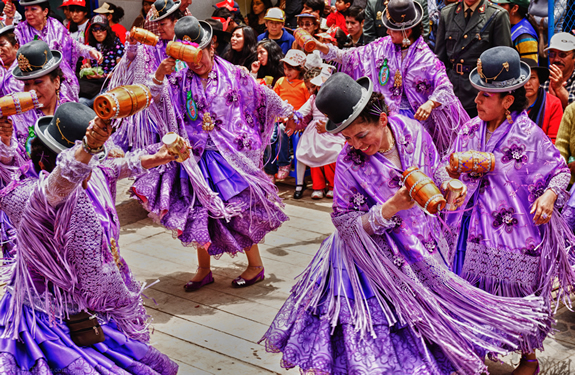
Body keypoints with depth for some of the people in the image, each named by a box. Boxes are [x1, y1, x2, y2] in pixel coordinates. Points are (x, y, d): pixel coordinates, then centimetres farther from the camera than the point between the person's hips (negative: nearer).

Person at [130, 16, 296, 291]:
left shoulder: (234, 75, 0)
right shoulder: (179, 81, 4)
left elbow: (265, 98, 10)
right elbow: (153, 100, -9)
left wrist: (291, 114, 17)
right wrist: (159, 75, -25)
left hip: (231, 156, -2)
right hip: (198, 158, 3)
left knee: (239, 209, -2)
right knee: (199, 212, 6)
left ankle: (255, 265, 17)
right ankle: (203, 270, 23)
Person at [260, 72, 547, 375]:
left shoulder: (413, 132, -8)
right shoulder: (348, 163, -19)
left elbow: (434, 170, 11)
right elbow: (346, 225, -16)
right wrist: (392, 207, -27)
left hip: (425, 245, 4)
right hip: (380, 262, -4)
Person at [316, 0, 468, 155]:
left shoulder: (425, 57, -9)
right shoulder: (382, 46, 3)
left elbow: (445, 87, -13)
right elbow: (351, 56, 7)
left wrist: (430, 103, -34)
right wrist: (322, 47, -3)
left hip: (416, 116, -3)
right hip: (386, 114, 3)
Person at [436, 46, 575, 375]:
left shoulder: (529, 134, -12)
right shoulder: (470, 130, 1)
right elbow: (449, 170, 8)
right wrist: (450, 174, -15)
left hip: (517, 236, -4)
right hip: (477, 235, 4)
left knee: (519, 299, 11)